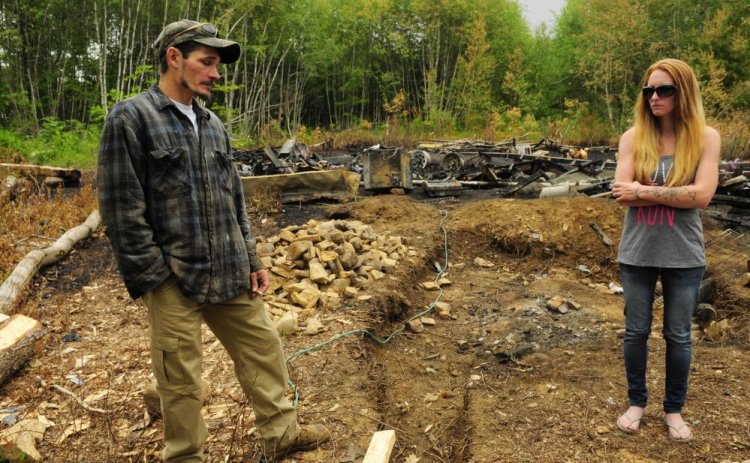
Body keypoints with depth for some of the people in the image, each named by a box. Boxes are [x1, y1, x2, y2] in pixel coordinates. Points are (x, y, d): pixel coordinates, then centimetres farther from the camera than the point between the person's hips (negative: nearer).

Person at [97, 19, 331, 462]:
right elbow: (123, 211, -12)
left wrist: (252, 260, 12)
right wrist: (156, 278, -13)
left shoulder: (213, 125, 11)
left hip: (231, 275, 6)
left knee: (264, 349, 14)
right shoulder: (130, 119, -9)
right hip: (174, 280, -6)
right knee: (181, 381, 6)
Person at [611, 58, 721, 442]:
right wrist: (676, 193, -18)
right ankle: (636, 402, 30)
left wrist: (644, 191, -17)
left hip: (682, 255, -1)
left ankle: (674, 409, 29)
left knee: (678, 335, 11)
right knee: (636, 330, 12)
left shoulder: (705, 138, -5)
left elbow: (701, 195, -17)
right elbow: (622, 194, -12)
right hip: (637, 252, 1)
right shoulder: (633, 137, -2)